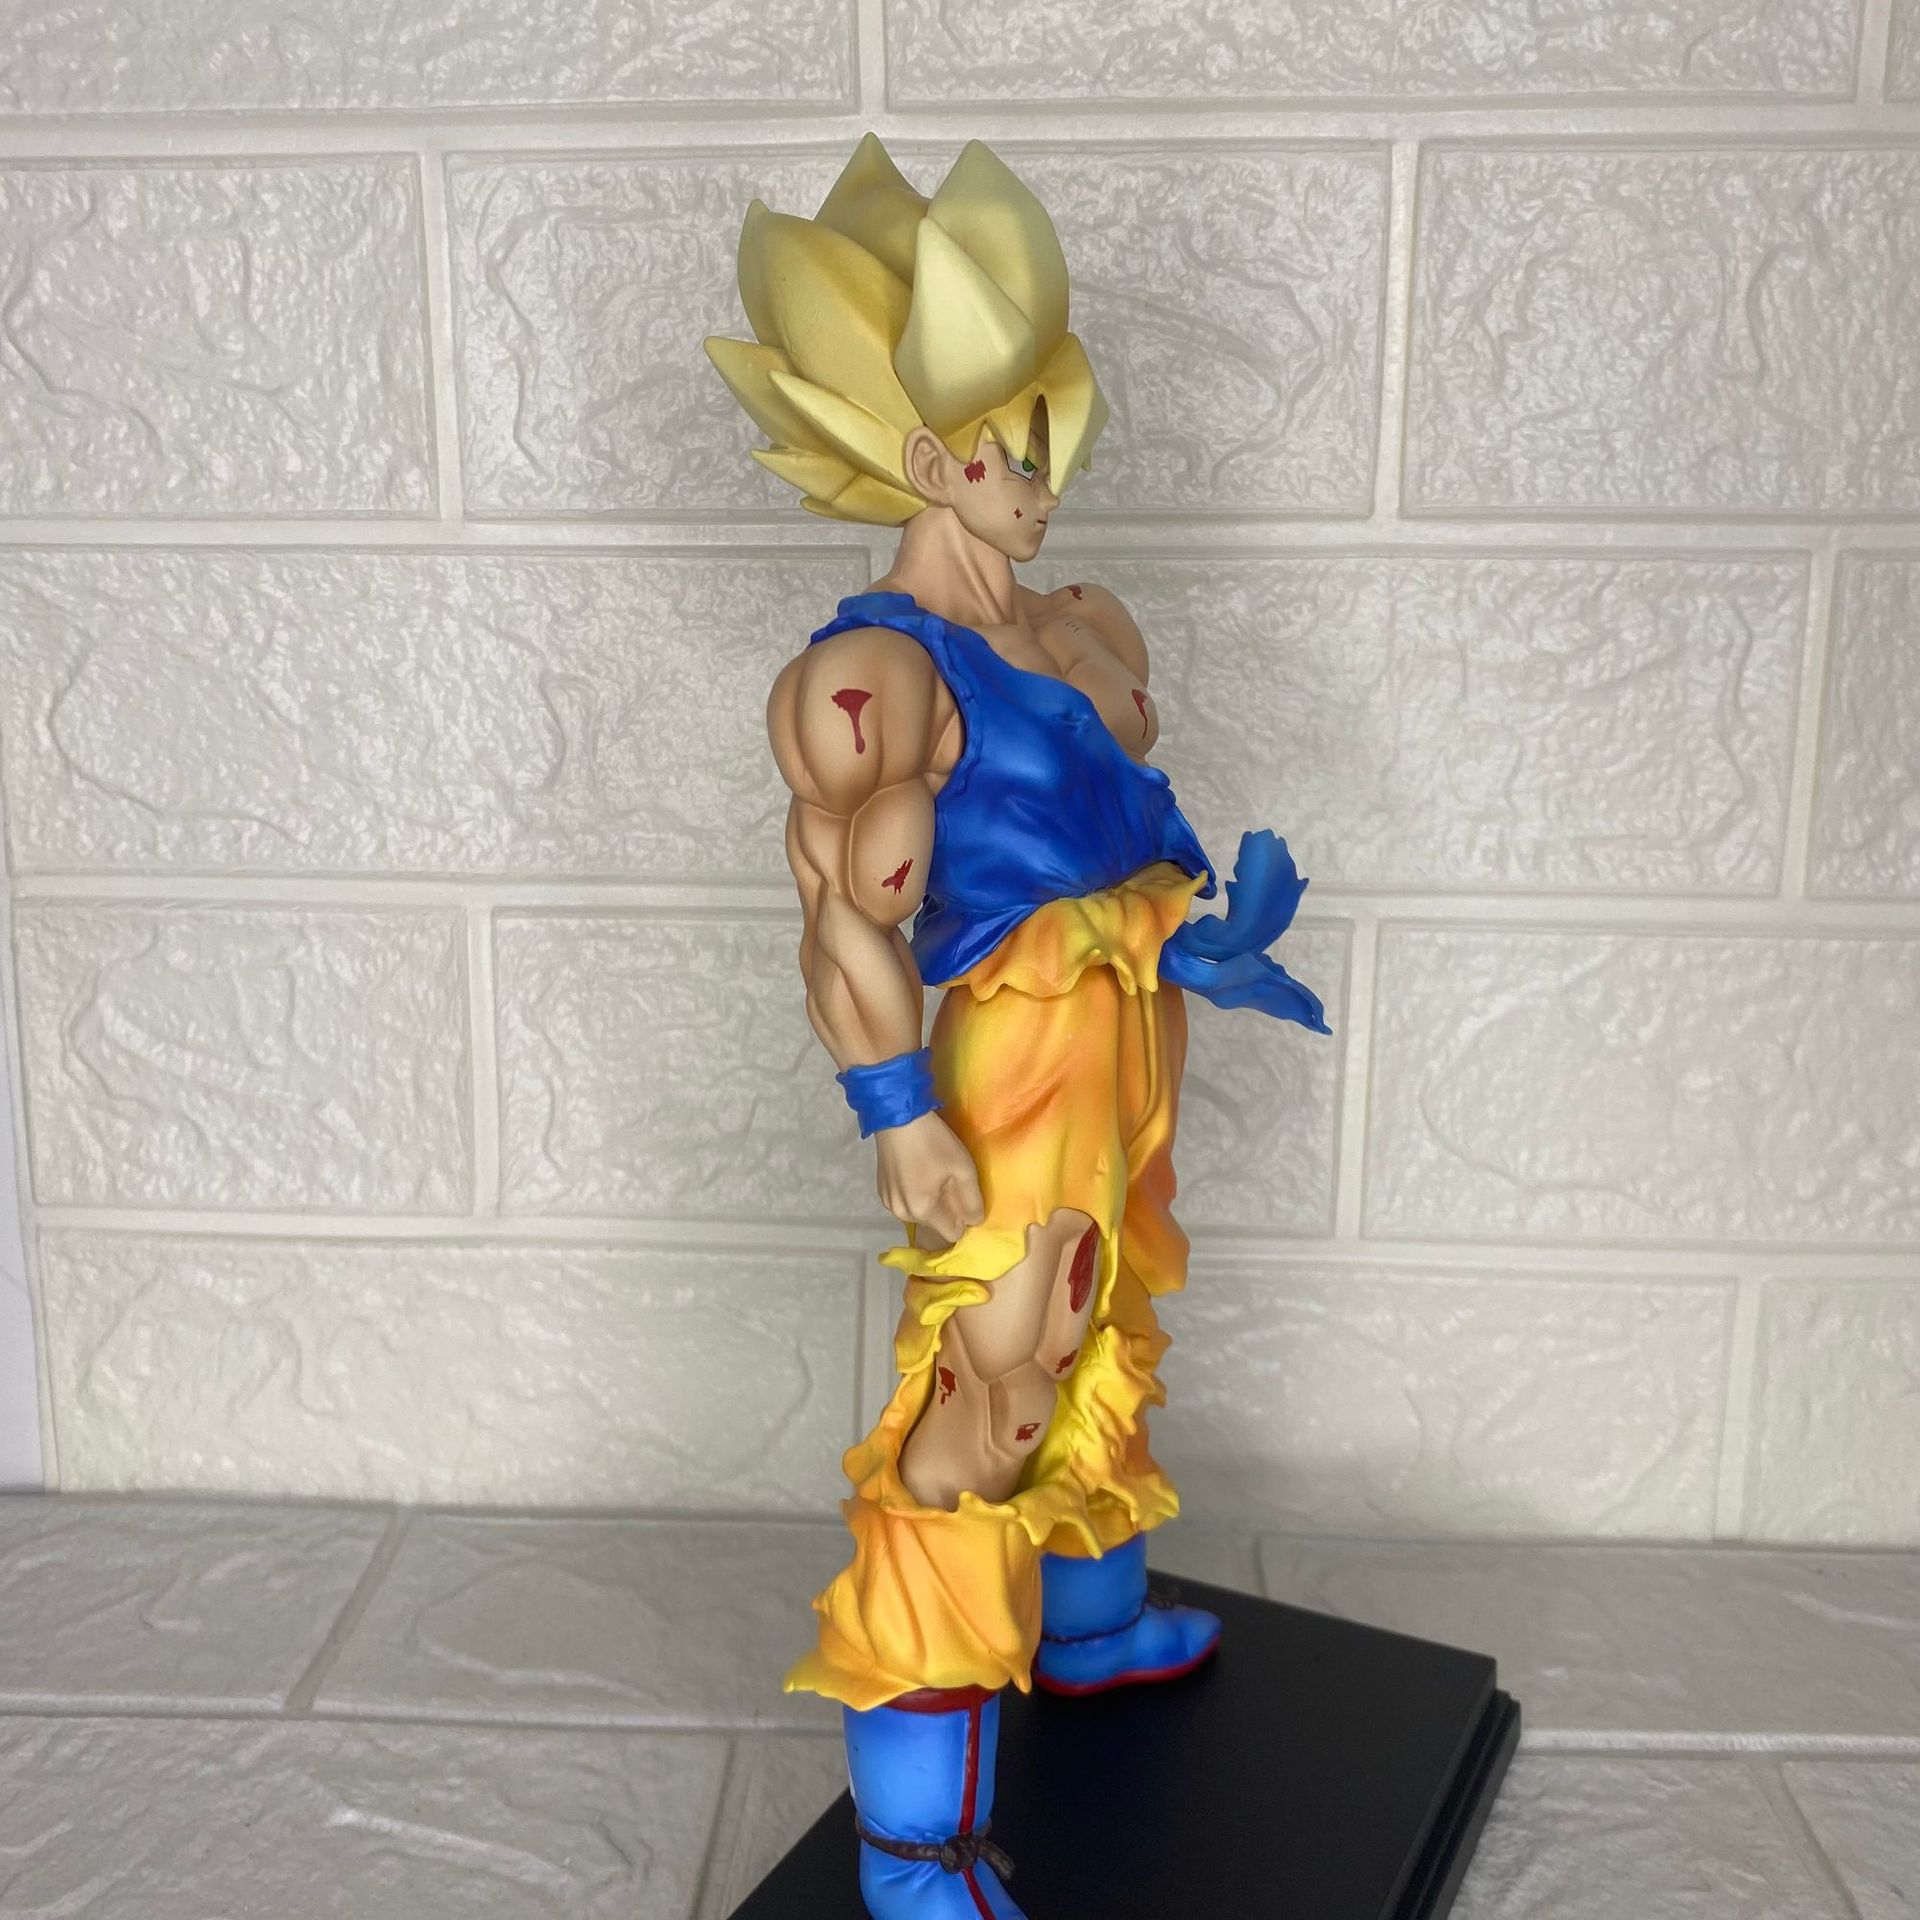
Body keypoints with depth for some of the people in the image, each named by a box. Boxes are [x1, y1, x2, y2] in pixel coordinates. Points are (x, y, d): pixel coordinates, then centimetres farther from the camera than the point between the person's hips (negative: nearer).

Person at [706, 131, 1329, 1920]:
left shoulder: (1082, 626, 10)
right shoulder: (871, 667, -17)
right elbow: (843, 914, -23)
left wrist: (1209, 934, -1)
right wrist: (898, 1116, -28)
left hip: (1134, 1035, 9)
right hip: (1021, 1049, -9)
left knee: (1106, 1329, 23)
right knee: (980, 1391, -8)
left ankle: (1089, 1623, 47)